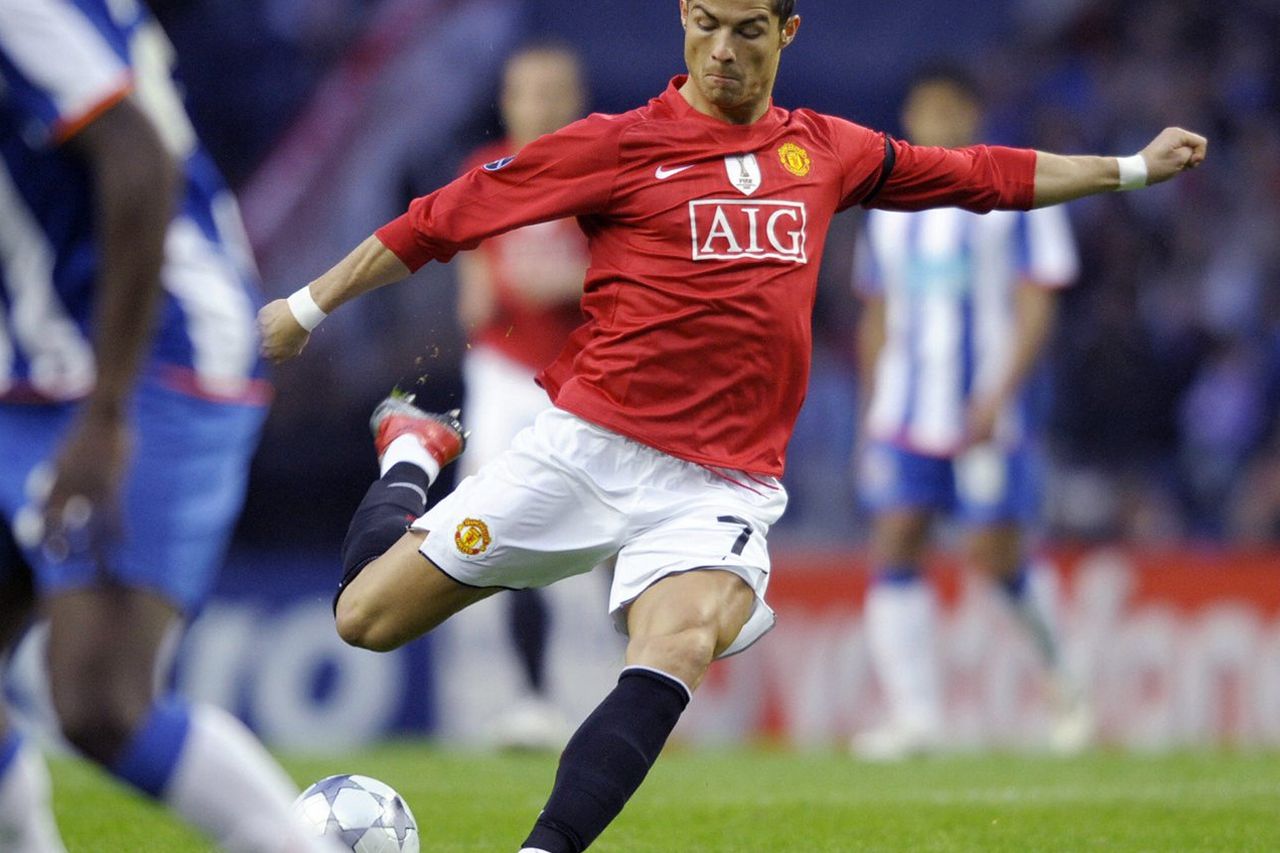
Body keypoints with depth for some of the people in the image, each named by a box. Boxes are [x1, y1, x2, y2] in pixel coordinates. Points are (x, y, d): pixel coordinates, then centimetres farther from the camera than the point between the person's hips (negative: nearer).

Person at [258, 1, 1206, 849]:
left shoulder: (827, 151, 13)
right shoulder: (621, 144, 0)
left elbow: (981, 175, 27)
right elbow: (447, 217, 2)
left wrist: (1133, 168, 29)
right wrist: (307, 307, 3)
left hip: (722, 489, 1)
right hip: (586, 452, -1)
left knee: (678, 651, -31)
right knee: (366, 620, -2)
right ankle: (412, 454, 29)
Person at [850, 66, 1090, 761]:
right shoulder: (889, 208, 14)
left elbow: (1035, 309, -6)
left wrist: (995, 401, -17)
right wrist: (873, 414, 15)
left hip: (987, 415, -4)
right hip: (904, 414, 4)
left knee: (998, 559, -5)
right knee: (894, 549, -8)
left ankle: (1060, 675, 22)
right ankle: (914, 714, -8)